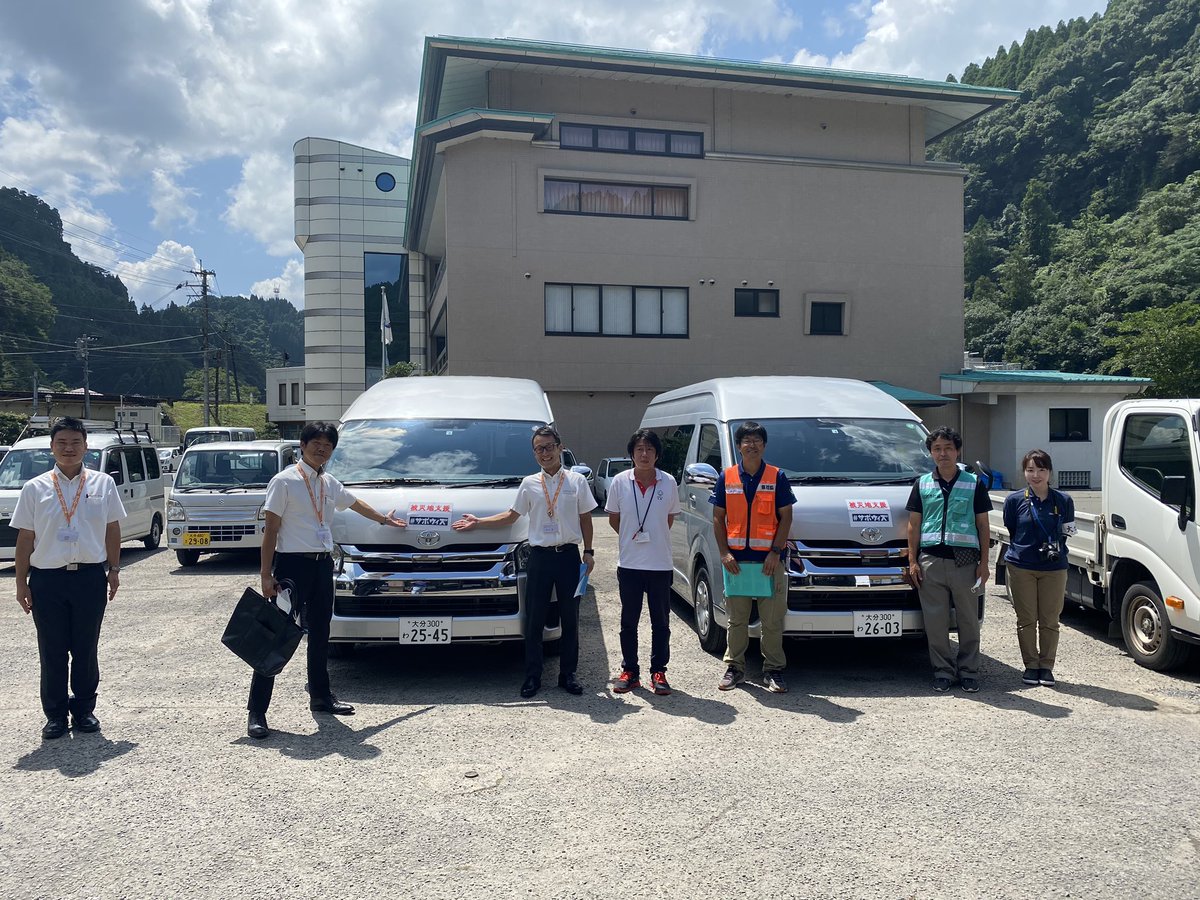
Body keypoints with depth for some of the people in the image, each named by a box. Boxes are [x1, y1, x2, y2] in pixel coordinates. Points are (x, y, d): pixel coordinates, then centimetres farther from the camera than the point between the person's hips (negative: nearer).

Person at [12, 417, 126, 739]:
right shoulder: (35, 488, 2)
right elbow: (25, 538, 4)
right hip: (47, 578, 0)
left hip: (90, 577, 0)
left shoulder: (103, 483, 3)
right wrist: (21, 582, 3)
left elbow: (112, 529, 9)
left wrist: (114, 570, 7)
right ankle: (55, 715, 20)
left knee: (86, 650, 10)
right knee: (52, 652, 7)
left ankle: (84, 710, 24)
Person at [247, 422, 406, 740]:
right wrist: (266, 575, -15)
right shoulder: (285, 481, -8)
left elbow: (355, 503, 32)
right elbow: (271, 530, -10)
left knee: (319, 633, 16)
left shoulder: (329, 484, 12)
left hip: (323, 565, 7)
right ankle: (256, 711, 0)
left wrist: (384, 519, 46)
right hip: (292, 564, -7)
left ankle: (320, 696, 30)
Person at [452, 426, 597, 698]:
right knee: (534, 621, 3)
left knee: (570, 619, 6)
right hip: (540, 556, 1)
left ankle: (568, 675, 17)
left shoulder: (576, 481, 5)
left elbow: (585, 519, 9)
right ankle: (532, 677, 12)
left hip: (569, 555, 0)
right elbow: (510, 516, 14)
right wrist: (477, 522, 7)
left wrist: (588, 552, 2)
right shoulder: (529, 484, 7)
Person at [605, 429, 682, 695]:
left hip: (660, 564, 0)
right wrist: (633, 538, 6)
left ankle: (658, 672, 19)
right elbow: (613, 518, 8)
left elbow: (669, 519, 9)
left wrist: (653, 539, 6)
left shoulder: (668, 483, -4)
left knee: (661, 622, 7)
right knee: (628, 621, 9)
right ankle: (629, 671, 20)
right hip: (629, 563, 0)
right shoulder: (620, 482, -3)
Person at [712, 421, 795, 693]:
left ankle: (773, 670, 14)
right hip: (736, 560, 1)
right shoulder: (726, 477, 5)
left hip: (769, 560, -1)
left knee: (772, 620, 3)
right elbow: (718, 518, 6)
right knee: (737, 619, 9)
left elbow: (786, 517, 1)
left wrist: (775, 552, -10)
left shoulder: (777, 477, 2)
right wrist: (724, 552, -5)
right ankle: (734, 667, 20)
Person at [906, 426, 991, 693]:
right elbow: (914, 525, 10)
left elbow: (982, 525, 7)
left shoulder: (974, 484, 6)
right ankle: (943, 672, 14)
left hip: (965, 560, -1)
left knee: (968, 620, 6)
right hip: (930, 560, 1)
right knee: (935, 622, 3)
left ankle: (968, 672, 18)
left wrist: (984, 563, 0)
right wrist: (912, 561, 2)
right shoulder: (922, 484, 10)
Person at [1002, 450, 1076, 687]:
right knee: (1026, 620, 5)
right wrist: (1023, 550, 3)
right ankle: (1031, 666, 17)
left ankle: (1046, 667, 18)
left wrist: (1056, 548, -1)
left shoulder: (1064, 501, 2)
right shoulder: (1014, 500, -1)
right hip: (1021, 567, -1)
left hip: (1054, 569, 1)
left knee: (1050, 620, 5)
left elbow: (1066, 533, 10)